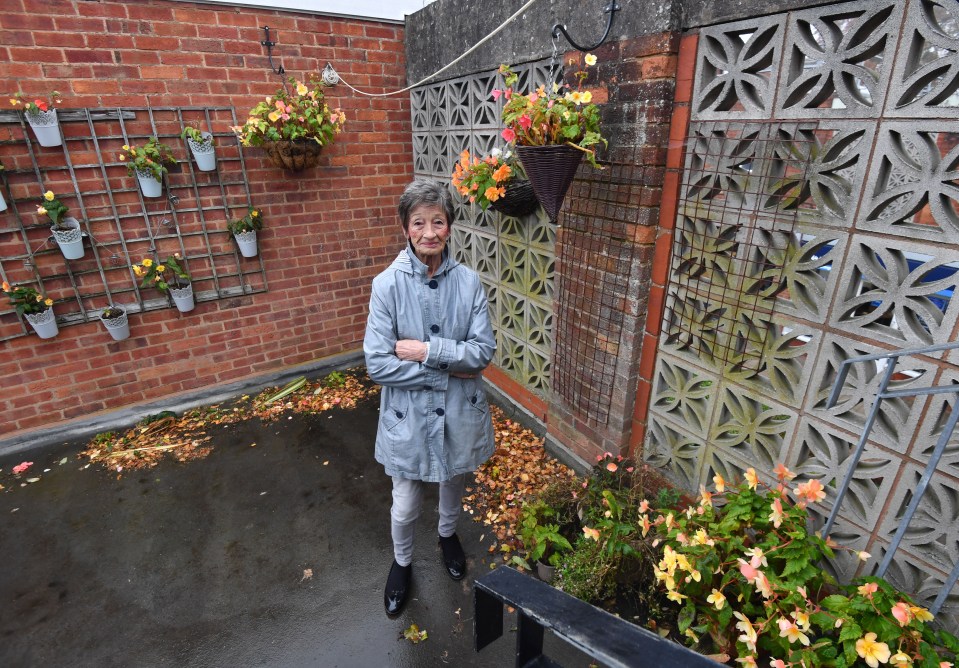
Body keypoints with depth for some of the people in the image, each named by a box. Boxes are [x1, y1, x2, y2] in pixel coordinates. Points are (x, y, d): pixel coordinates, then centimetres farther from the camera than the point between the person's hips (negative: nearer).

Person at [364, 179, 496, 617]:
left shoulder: (468, 281, -10)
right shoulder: (387, 285, -16)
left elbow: (484, 351, -13)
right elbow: (377, 364, -19)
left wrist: (427, 350, -23)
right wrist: (449, 368, -19)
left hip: (459, 411, 2)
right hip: (408, 415, -2)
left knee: (454, 483, 27)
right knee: (405, 506, 15)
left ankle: (447, 534, 59)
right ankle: (402, 562, 48)